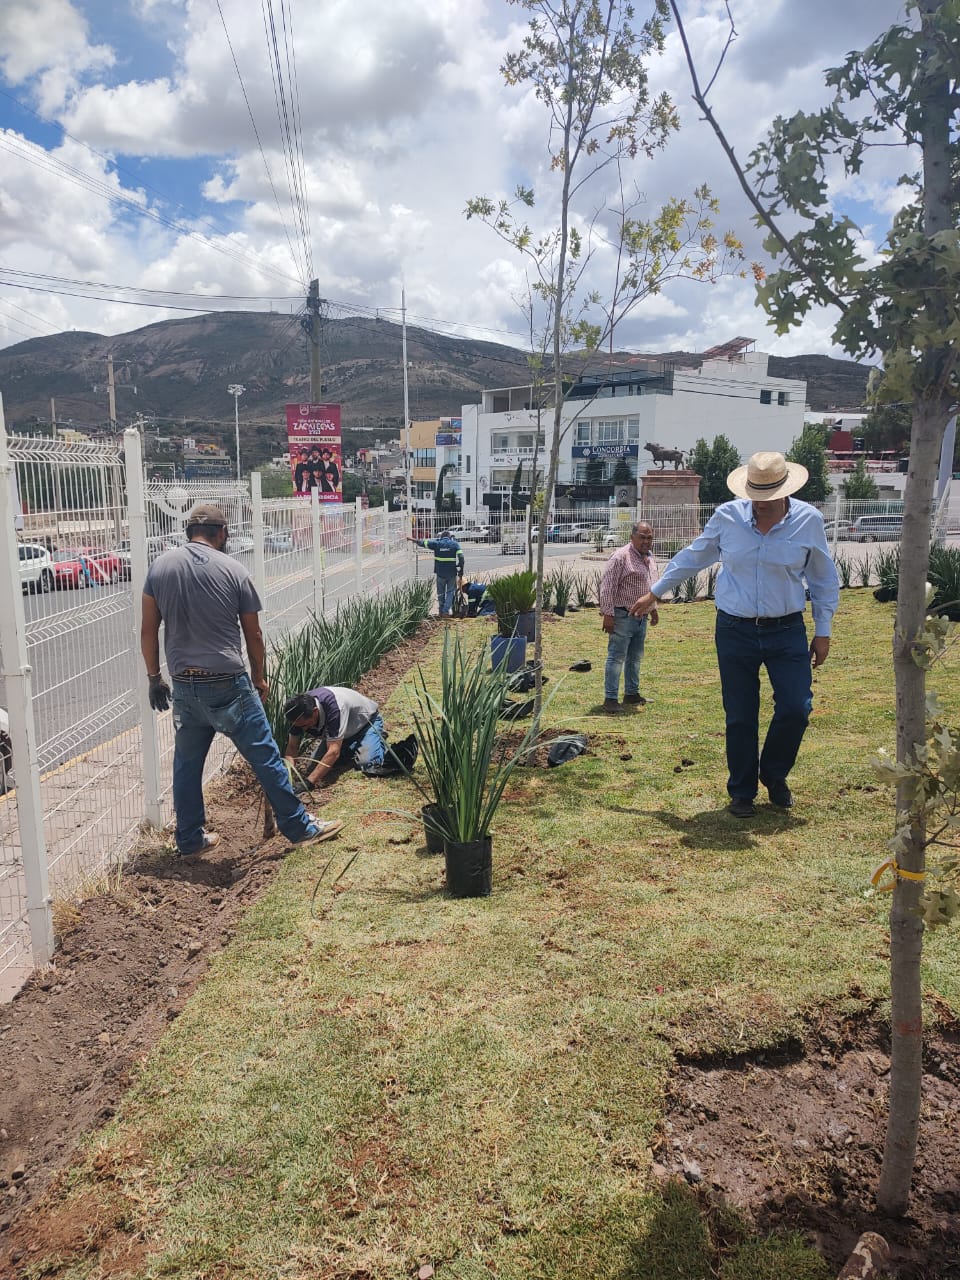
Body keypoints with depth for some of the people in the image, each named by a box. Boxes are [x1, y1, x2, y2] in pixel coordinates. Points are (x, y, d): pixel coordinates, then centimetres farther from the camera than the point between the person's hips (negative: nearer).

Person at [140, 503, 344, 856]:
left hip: (184, 686, 4)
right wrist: (258, 678, 16)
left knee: (187, 763, 16)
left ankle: (189, 840, 25)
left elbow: (148, 630, 5)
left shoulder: (160, 566, 4)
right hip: (228, 684, -3)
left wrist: (154, 677, 16)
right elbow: (253, 634, 3)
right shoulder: (233, 570, -3)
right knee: (264, 755, 5)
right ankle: (298, 826, 14)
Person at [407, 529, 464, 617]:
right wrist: (460, 570, -1)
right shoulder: (455, 544, 0)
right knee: (450, 592, 7)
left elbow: (423, 542, 10)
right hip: (452, 573, -1)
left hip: (440, 573, 1)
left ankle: (442, 611, 19)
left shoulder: (437, 543, 1)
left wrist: (413, 540, 24)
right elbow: (461, 557, -8)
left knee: (441, 592, 14)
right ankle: (446, 611, -3)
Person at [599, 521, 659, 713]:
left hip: (641, 617, 8)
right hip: (623, 616, -8)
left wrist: (653, 608, 24)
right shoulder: (621, 556, -15)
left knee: (635, 657, 15)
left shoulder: (649, 557, 12)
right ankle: (610, 699, -2)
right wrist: (607, 614, -21)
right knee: (616, 658, -6)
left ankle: (631, 693, 26)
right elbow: (607, 586, -18)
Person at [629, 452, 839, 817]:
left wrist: (823, 631, 7)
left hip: (787, 632, 0)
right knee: (740, 717, 4)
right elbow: (692, 557, 12)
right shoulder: (727, 516, -4)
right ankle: (742, 793, 21)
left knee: (795, 709, -7)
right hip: (735, 631, 0)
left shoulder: (808, 520, -4)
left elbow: (824, 579, 8)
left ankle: (774, 775, 22)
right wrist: (655, 592, 16)